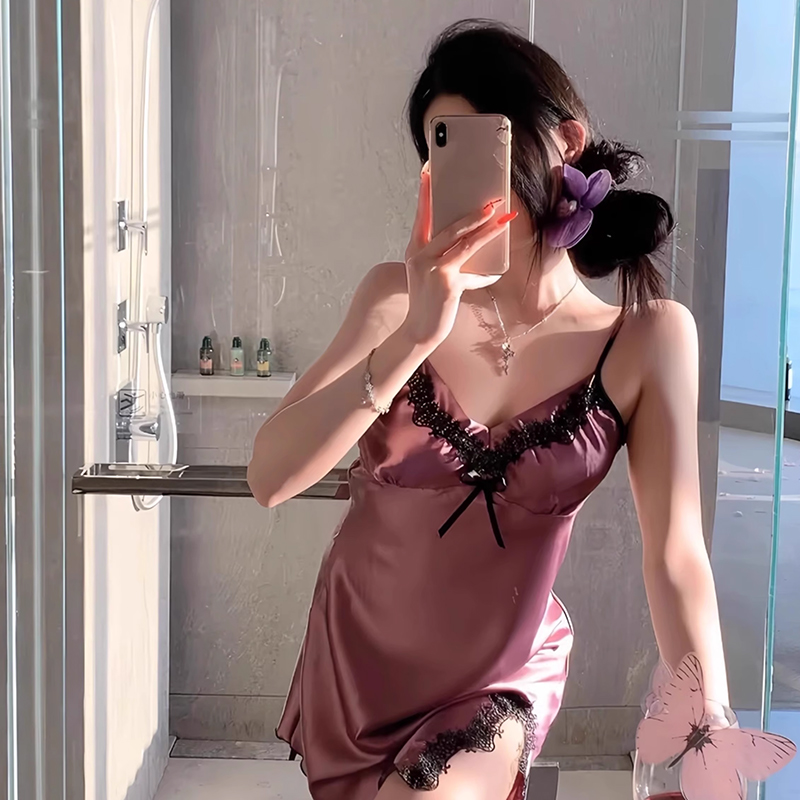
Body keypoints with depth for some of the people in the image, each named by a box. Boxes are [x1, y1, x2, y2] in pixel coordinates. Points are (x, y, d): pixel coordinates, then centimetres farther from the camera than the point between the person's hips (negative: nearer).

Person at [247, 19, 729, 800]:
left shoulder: (648, 338, -15)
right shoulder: (398, 296, -13)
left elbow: (676, 560, -18)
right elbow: (269, 478, -22)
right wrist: (416, 335, -33)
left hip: (502, 682, -2)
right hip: (352, 662, 2)